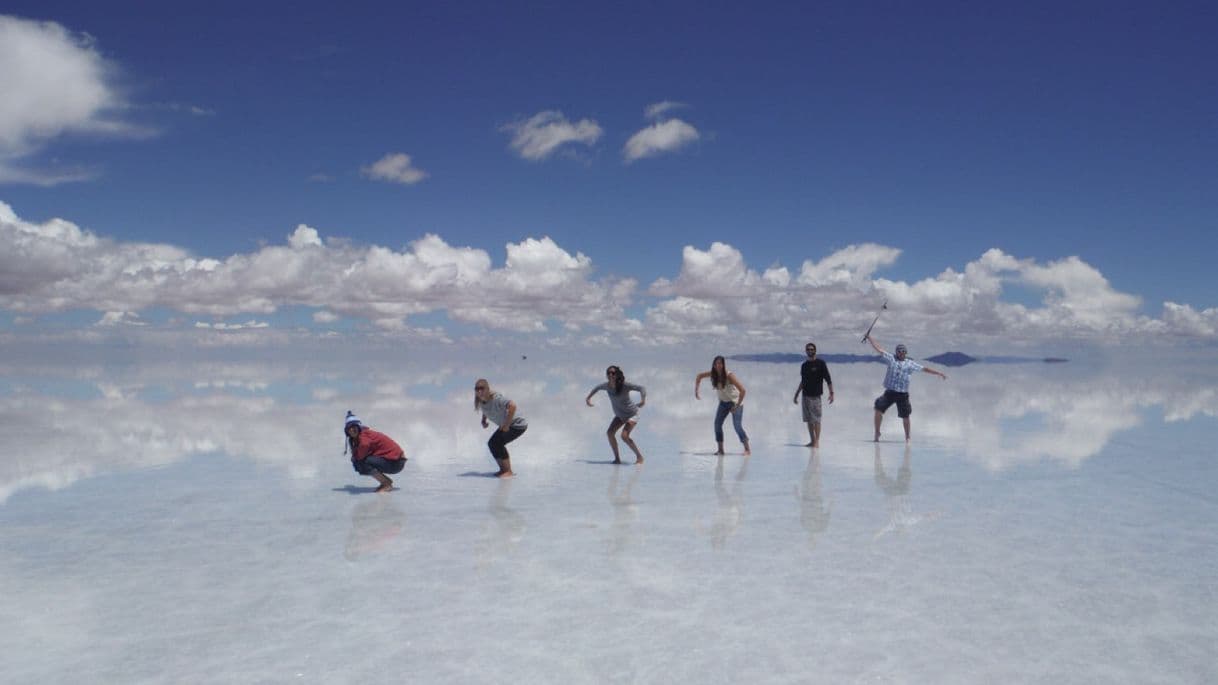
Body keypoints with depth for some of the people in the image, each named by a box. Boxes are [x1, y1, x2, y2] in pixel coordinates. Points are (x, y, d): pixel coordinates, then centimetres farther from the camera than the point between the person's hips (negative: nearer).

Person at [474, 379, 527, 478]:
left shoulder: (496, 399, -30)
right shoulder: (480, 401, -5)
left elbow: (513, 406, -43)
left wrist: (507, 424, -33)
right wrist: (483, 420, 3)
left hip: (518, 425, -9)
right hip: (504, 426, 9)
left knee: (497, 443, -19)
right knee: (492, 443, 11)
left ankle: (509, 471, -9)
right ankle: (503, 469, 23)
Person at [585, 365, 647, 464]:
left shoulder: (625, 386, -27)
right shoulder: (607, 385, -11)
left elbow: (642, 388, -30)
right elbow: (597, 388, 12)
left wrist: (643, 400, -47)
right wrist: (588, 398, 9)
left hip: (632, 414, -6)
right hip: (620, 415, 6)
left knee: (624, 436, -21)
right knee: (610, 433, -9)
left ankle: (639, 457, -3)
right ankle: (617, 459, 4)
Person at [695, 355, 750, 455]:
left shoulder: (729, 376, -28)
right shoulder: (713, 374, -12)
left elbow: (742, 390, -31)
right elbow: (699, 376, 5)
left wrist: (737, 406, -28)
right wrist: (696, 391, 0)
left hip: (735, 402, -6)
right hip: (723, 402, 6)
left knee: (737, 426, -13)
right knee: (717, 424, -5)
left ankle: (747, 450, -3)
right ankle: (720, 450, 1)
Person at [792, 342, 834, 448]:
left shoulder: (820, 363, -3)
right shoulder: (804, 365, 14)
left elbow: (828, 379, -5)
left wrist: (831, 393, -14)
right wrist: (796, 395, 22)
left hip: (815, 396, -6)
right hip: (805, 395, 6)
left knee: (816, 420, -6)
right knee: (809, 420, 7)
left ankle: (817, 442, -4)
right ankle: (812, 441, 13)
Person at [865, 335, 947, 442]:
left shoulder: (910, 364, 10)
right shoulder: (891, 359, 9)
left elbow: (924, 369, 12)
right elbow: (878, 348, 8)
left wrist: (939, 373, 9)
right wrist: (869, 337, 6)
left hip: (903, 394, 0)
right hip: (889, 392, 0)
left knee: (905, 417, 4)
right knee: (879, 409, -11)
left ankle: (907, 437, 23)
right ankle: (877, 432, 5)